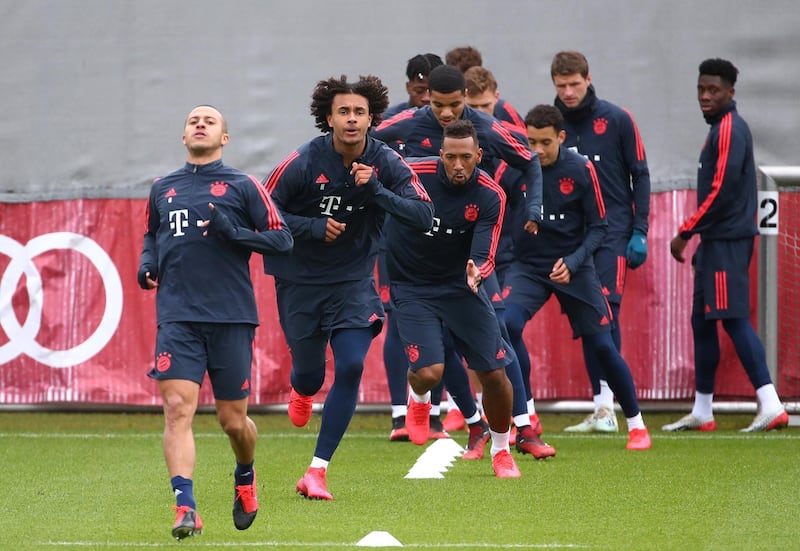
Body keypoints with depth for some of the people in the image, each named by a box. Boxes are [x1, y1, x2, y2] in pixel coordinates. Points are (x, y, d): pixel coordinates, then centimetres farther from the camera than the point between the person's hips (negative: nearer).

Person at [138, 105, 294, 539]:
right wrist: (147, 266, 9)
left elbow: (282, 239, 1)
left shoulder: (242, 186, 4)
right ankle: (185, 509, -21)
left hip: (231, 317, -2)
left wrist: (233, 232, -14)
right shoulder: (162, 190, 15)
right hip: (177, 319, 2)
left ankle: (245, 478, 37)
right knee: (177, 408, -16)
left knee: (233, 420, 5)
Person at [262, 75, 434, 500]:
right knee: (310, 374, 8)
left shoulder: (386, 163, -10)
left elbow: (424, 216, -17)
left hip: (354, 280, 1)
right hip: (300, 280, -1)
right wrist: (312, 227, -23)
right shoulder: (304, 162, -15)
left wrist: (377, 191, -29)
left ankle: (318, 470, -8)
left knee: (351, 367, -16)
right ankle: (302, 392, 51)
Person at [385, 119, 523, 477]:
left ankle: (501, 451, 25)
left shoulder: (491, 196, -15)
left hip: (460, 285, 2)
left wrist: (477, 272, -40)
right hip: (412, 287, -2)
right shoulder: (414, 175, -18)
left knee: (494, 373, -2)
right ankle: (419, 398, 20)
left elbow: (484, 256, -20)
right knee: (429, 372, -20)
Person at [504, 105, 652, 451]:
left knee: (601, 346, -1)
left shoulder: (580, 170, -11)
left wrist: (572, 262, -18)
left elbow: (598, 227, -5)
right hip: (527, 265, 1)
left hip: (574, 266, 0)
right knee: (507, 325, -25)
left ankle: (636, 423, 17)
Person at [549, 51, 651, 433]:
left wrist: (640, 231, -4)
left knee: (606, 309, -15)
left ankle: (607, 405, -19)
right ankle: (598, 408, 9)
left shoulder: (617, 120, -2)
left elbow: (640, 175, 2)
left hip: (612, 229, -4)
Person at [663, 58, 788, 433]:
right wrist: (699, 238, 19)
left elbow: (722, 191, -20)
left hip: (727, 242, -10)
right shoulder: (722, 129, 18)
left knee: (735, 319, -14)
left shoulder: (729, 130, -12)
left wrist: (686, 233, -15)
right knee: (702, 322, 13)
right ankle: (702, 413, 20)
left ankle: (771, 405, -19)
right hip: (718, 242, 10)